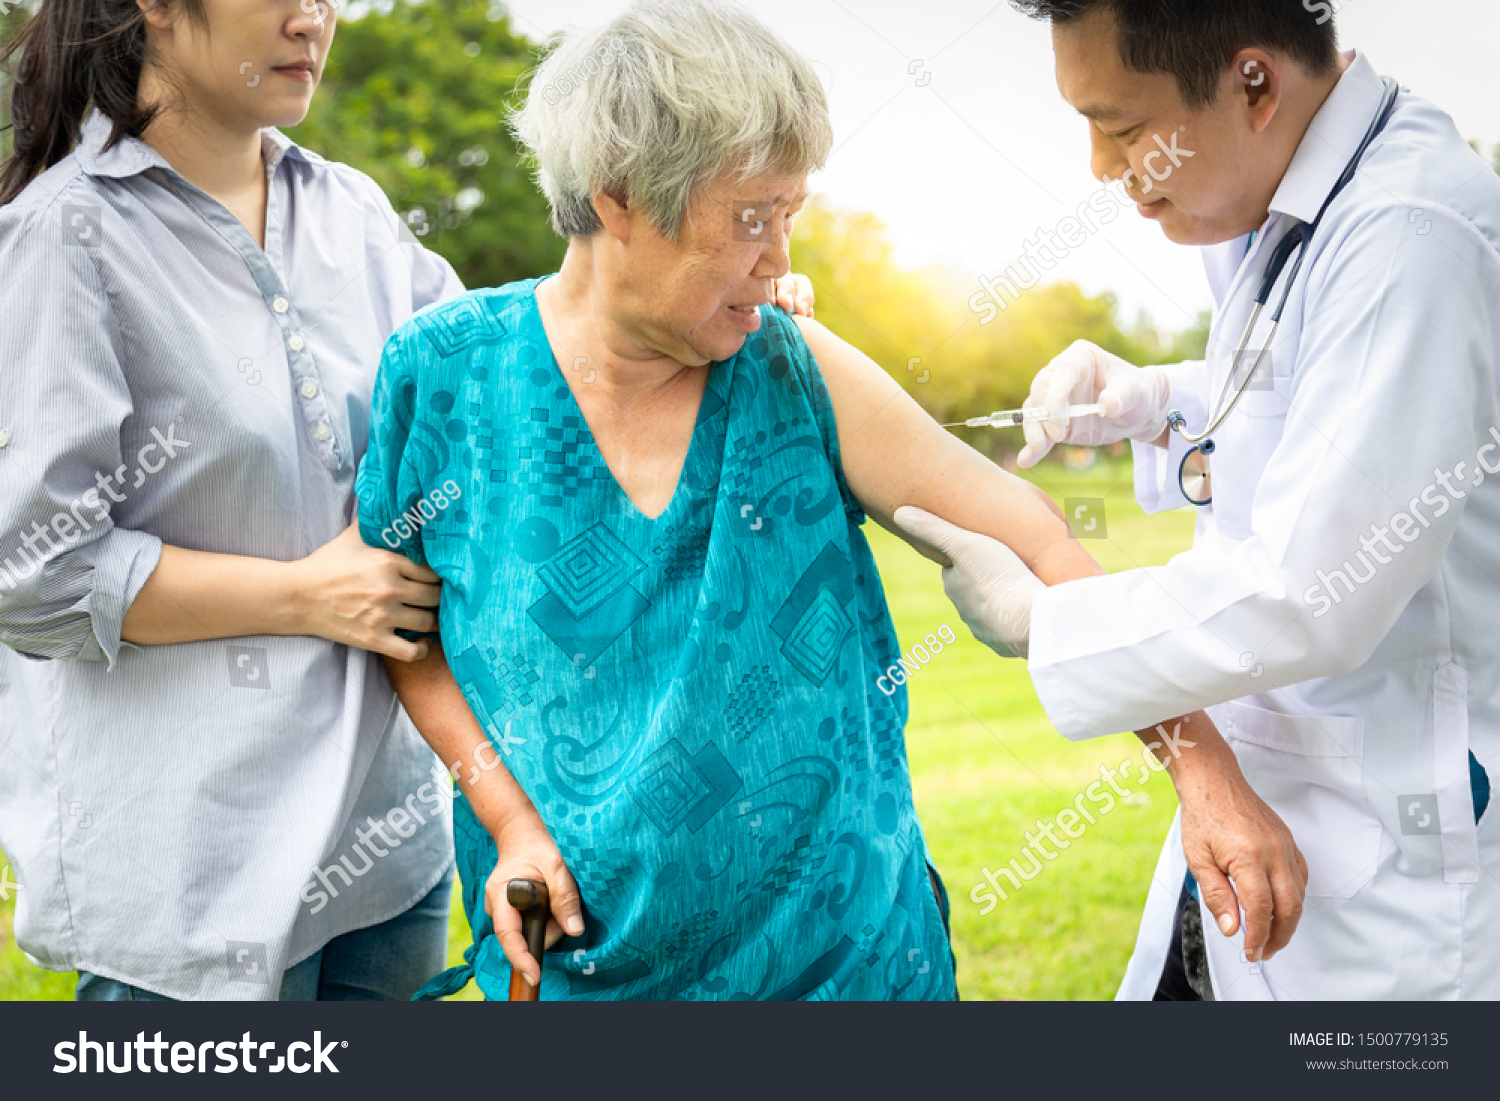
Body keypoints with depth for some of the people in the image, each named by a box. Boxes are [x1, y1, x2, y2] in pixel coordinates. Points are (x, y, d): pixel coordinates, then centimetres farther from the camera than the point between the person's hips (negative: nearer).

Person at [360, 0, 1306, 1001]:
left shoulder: (799, 374, -7)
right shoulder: (444, 372, -8)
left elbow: (1027, 541, -11)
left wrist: (1205, 772, -18)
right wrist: (509, 816, -9)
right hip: (578, 953, 0)